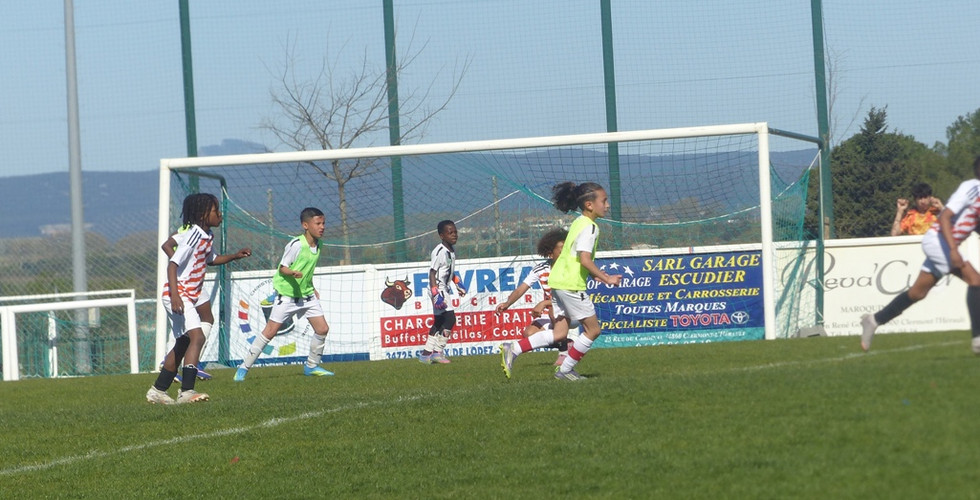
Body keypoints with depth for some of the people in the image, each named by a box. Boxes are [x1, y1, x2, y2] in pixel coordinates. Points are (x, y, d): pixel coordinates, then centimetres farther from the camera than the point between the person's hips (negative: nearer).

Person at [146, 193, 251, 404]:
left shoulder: (208, 237, 10)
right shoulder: (193, 236, -18)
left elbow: (211, 259, 30)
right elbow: (172, 264, -23)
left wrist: (235, 256, 16)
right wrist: (175, 295, -33)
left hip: (190, 296, 10)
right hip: (177, 295, -10)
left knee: (183, 344, 17)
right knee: (197, 337, -23)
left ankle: (158, 391, 27)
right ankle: (187, 391, -33)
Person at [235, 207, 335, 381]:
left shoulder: (317, 246, 5)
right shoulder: (296, 244, -19)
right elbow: (282, 267, -16)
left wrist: (312, 288, 16)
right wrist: (293, 273, -34)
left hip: (307, 295, 7)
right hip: (287, 294, -7)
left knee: (322, 329, 1)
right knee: (270, 331, -9)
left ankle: (312, 366, 20)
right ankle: (244, 367, -1)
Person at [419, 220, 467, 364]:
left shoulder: (452, 249, 10)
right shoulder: (440, 252, -18)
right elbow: (432, 272, -21)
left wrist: (457, 284, 27)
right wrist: (436, 293, -28)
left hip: (444, 289, 10)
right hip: (438, 289, -10)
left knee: (439, 323, 12)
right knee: (450, 318, -15)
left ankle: (426, 353, 17)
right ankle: (438, 352, -11)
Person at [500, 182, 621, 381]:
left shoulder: (578, 223, 17)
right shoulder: (589, 227, -13)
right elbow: (585, 259, -23)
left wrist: (592, 273, 25)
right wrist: (606, 279, -17)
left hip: (558, 281, 10)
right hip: (571, 285, -10)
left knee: (559, 333, 10)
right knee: (593, 329, 2)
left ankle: (512, 349, 2)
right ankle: (565, 370, 7)